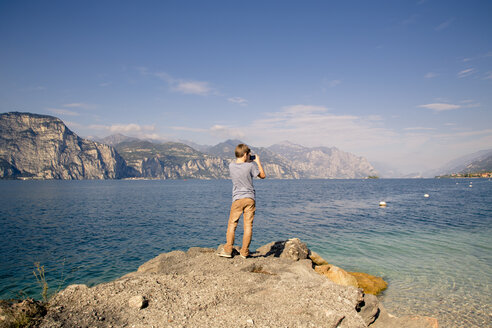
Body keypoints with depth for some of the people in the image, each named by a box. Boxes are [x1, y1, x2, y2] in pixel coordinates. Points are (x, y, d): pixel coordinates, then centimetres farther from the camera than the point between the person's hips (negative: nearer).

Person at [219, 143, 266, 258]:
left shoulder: (231, 165, -1)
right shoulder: (250, 166, -9)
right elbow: (263, 175, 7)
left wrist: (248, 161, 21)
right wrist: (258, 161, 13)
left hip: (237, 198, 1)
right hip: (250, 198, -1)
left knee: (232, 224, 8)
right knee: (248, 225, 4)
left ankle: (228, 250, 6)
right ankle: (244, 252, 8)